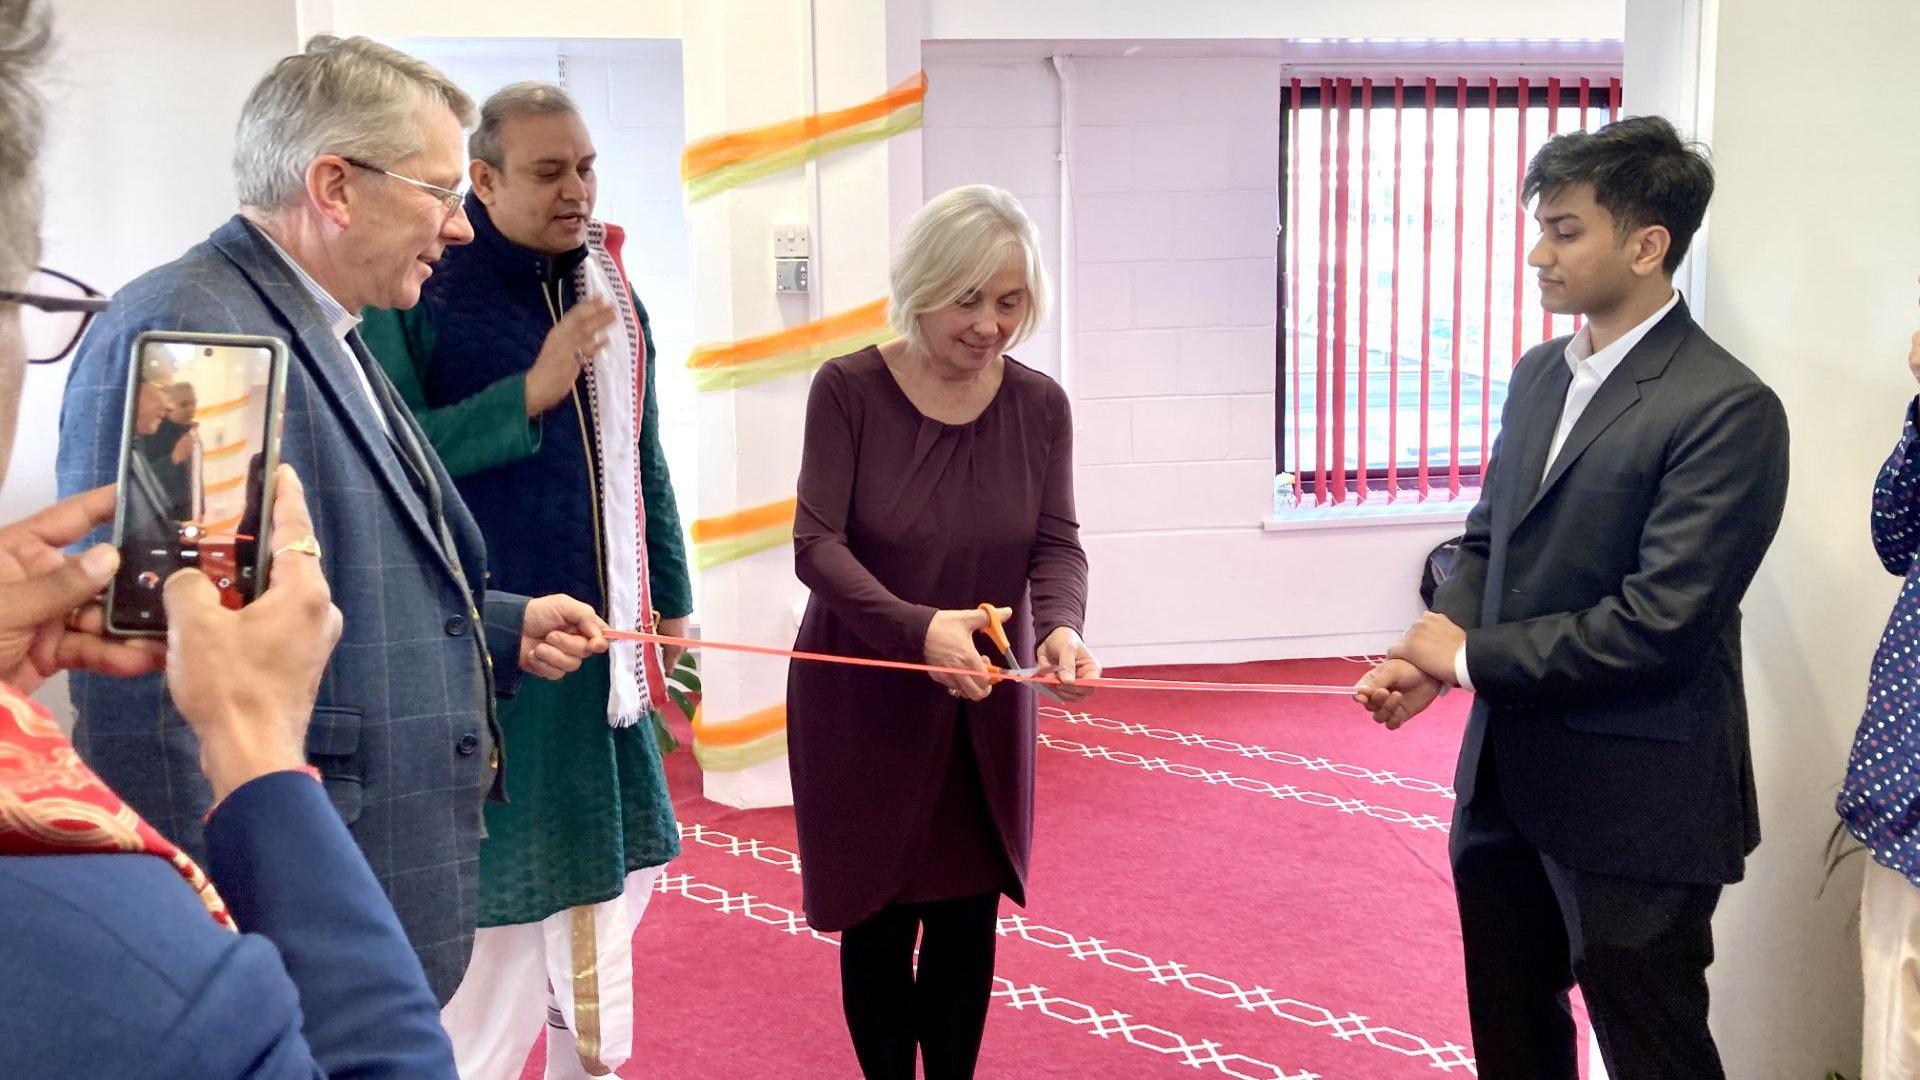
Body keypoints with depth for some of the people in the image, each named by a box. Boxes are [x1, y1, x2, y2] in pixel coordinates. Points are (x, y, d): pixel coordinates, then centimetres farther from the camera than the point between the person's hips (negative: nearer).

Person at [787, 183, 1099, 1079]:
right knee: (879, 920, 7)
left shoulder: (1040, 404, -4)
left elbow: (1057, 543, -4)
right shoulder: (848, 389, -14)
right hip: (865, 698, -3)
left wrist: (1060, 624, -27)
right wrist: (918, 629, -34)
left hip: (985, 704, 3)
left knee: (968, 918, 10)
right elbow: (817, 543, -18)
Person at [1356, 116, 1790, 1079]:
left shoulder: (1728, 409, -18)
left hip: (1633, 808, -8)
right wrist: (1424, 661, -6)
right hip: (1508, 781, 8)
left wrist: (1471, 657, -14)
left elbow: (1658, 621, -23)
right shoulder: (1539, 374, 8)